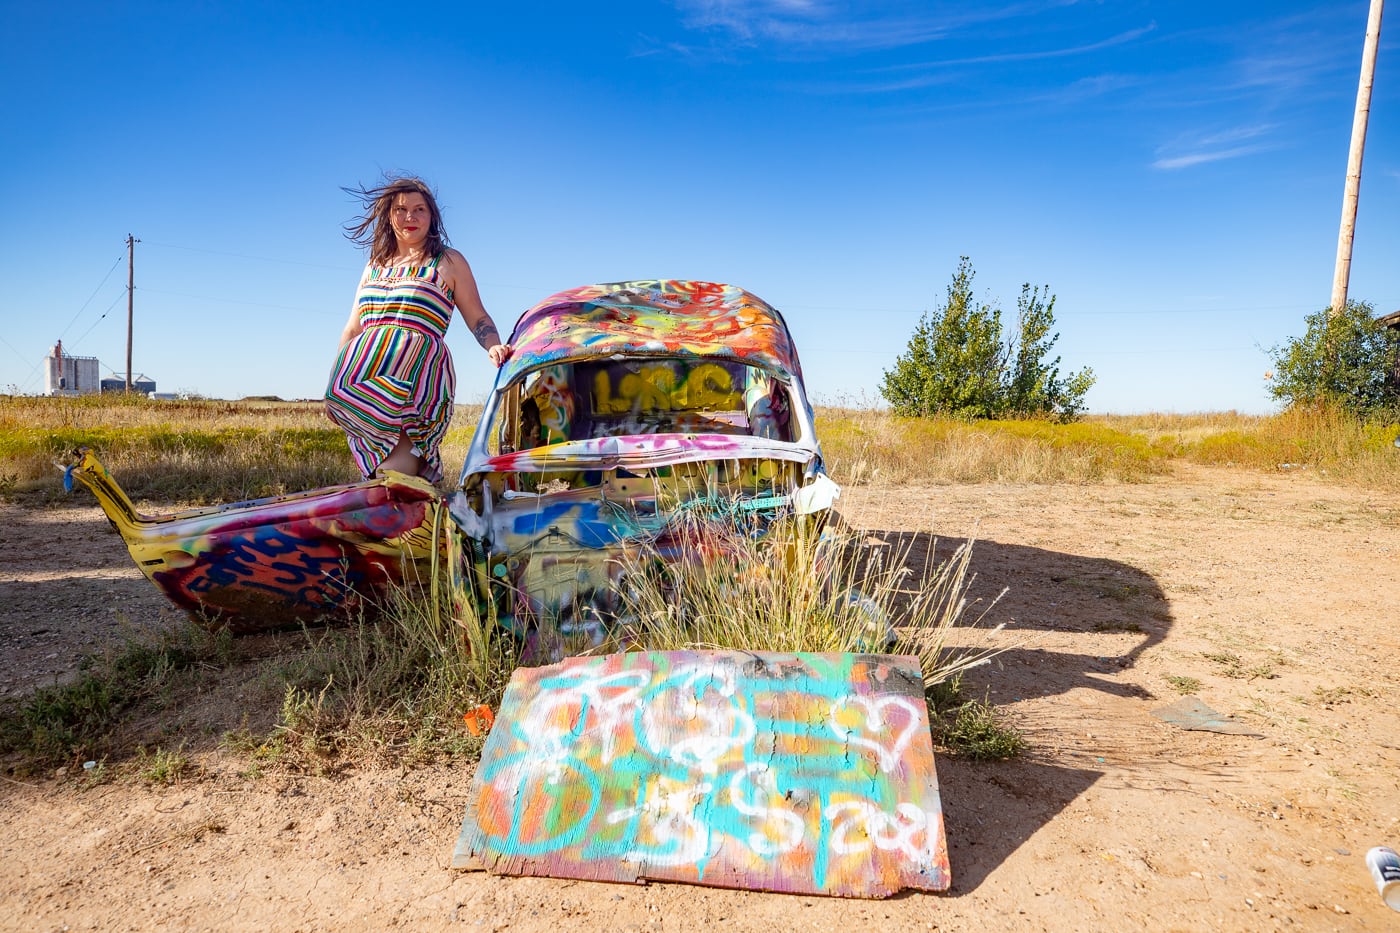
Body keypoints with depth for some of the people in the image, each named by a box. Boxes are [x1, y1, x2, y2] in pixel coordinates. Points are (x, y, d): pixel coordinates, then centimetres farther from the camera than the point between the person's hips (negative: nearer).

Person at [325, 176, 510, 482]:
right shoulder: (375, 266, 23)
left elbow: (477, 318, 8)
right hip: (364, 374, 5)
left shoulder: (449, 262, 12)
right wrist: (334, 385, 18)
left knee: (395, 474, -20)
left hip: (417, 373, -4)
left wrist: (494, 346, -13)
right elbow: (352, 330, 24)